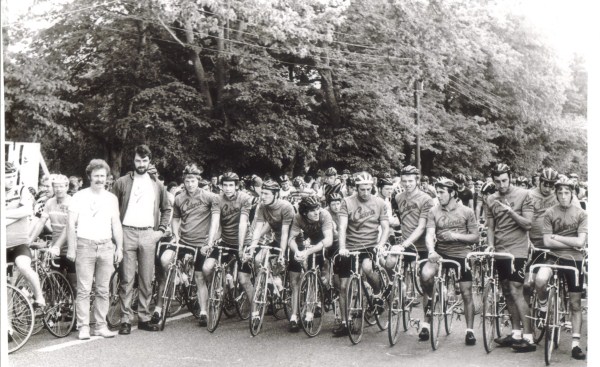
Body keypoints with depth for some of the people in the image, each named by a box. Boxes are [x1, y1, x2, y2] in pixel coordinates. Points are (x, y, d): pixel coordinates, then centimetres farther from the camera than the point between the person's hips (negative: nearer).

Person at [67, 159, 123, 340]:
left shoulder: (111, 198, 13)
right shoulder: (79, 196, 3)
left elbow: (116, 225, 15)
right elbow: (71, 224, 1)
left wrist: (119, 248, 8)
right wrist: (71, 248, -4)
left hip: (106, 246, 3)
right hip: (85, 245, -3)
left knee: (103, 290, 5)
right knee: (84, 289, -4)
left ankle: (101, 326, 11)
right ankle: (83, 327, 1)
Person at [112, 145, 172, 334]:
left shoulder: (157, 184, 12)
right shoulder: (122, 182, 5)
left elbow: (166, 209, 20)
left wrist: (161, 230, 9)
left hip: (148, 235, 2)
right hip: (127, 233, -2)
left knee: (146, 280, 5)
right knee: (127, 279, -3)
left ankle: (144, 318, 13)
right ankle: (126, 319, 1)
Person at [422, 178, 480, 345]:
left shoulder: (467, 212, -1)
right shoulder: (434, 211, 1)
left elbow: (475, 237, -1)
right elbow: (429, 234, -8)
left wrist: (456, 236, -17)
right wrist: (431, 250, -28)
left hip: (461, 255, 0)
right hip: (440, 253, 1)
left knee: (466, 294, 2)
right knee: (425, 274, -29)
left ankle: (470, 331, 16)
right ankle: (430, 299, 1)